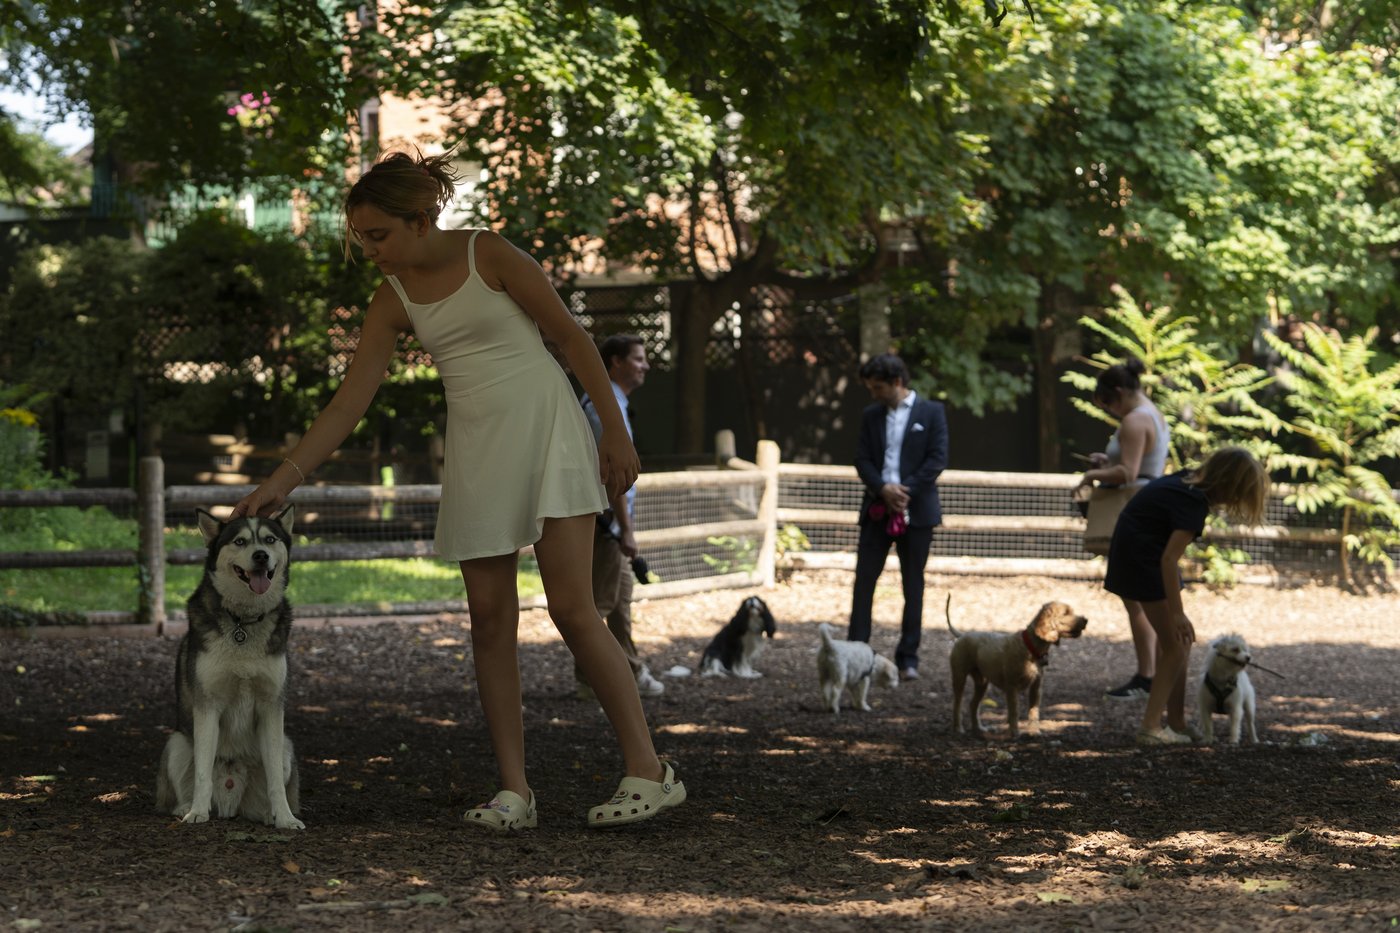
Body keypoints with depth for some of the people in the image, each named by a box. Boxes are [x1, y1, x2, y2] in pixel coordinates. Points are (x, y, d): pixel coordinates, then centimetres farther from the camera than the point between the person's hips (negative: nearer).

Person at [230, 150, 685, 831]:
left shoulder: (488, 255, -8)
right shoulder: (392, 303, 5)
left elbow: (570, 338, -4)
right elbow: (348, 402, 4)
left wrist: (615, 432, -6)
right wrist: (282, 480, -3)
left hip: (545, 432, -5)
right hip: (475, 455, 5)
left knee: (572, 608, -11)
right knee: (490, 621, 0)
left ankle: (649, 771, -6)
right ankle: (513, 791, 3)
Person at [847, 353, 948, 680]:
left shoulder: (931, 412, 1)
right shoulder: (871, 416, 12)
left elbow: (938, 458, -6)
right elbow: (862, 459, 6)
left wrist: (906, 491, -14)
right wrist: (883, 489, -12)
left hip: (916, 511, -3)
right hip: (877, 509, 3)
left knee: (913, 585, 3)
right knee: (864, 580, -2)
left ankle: (908, 659, 7)